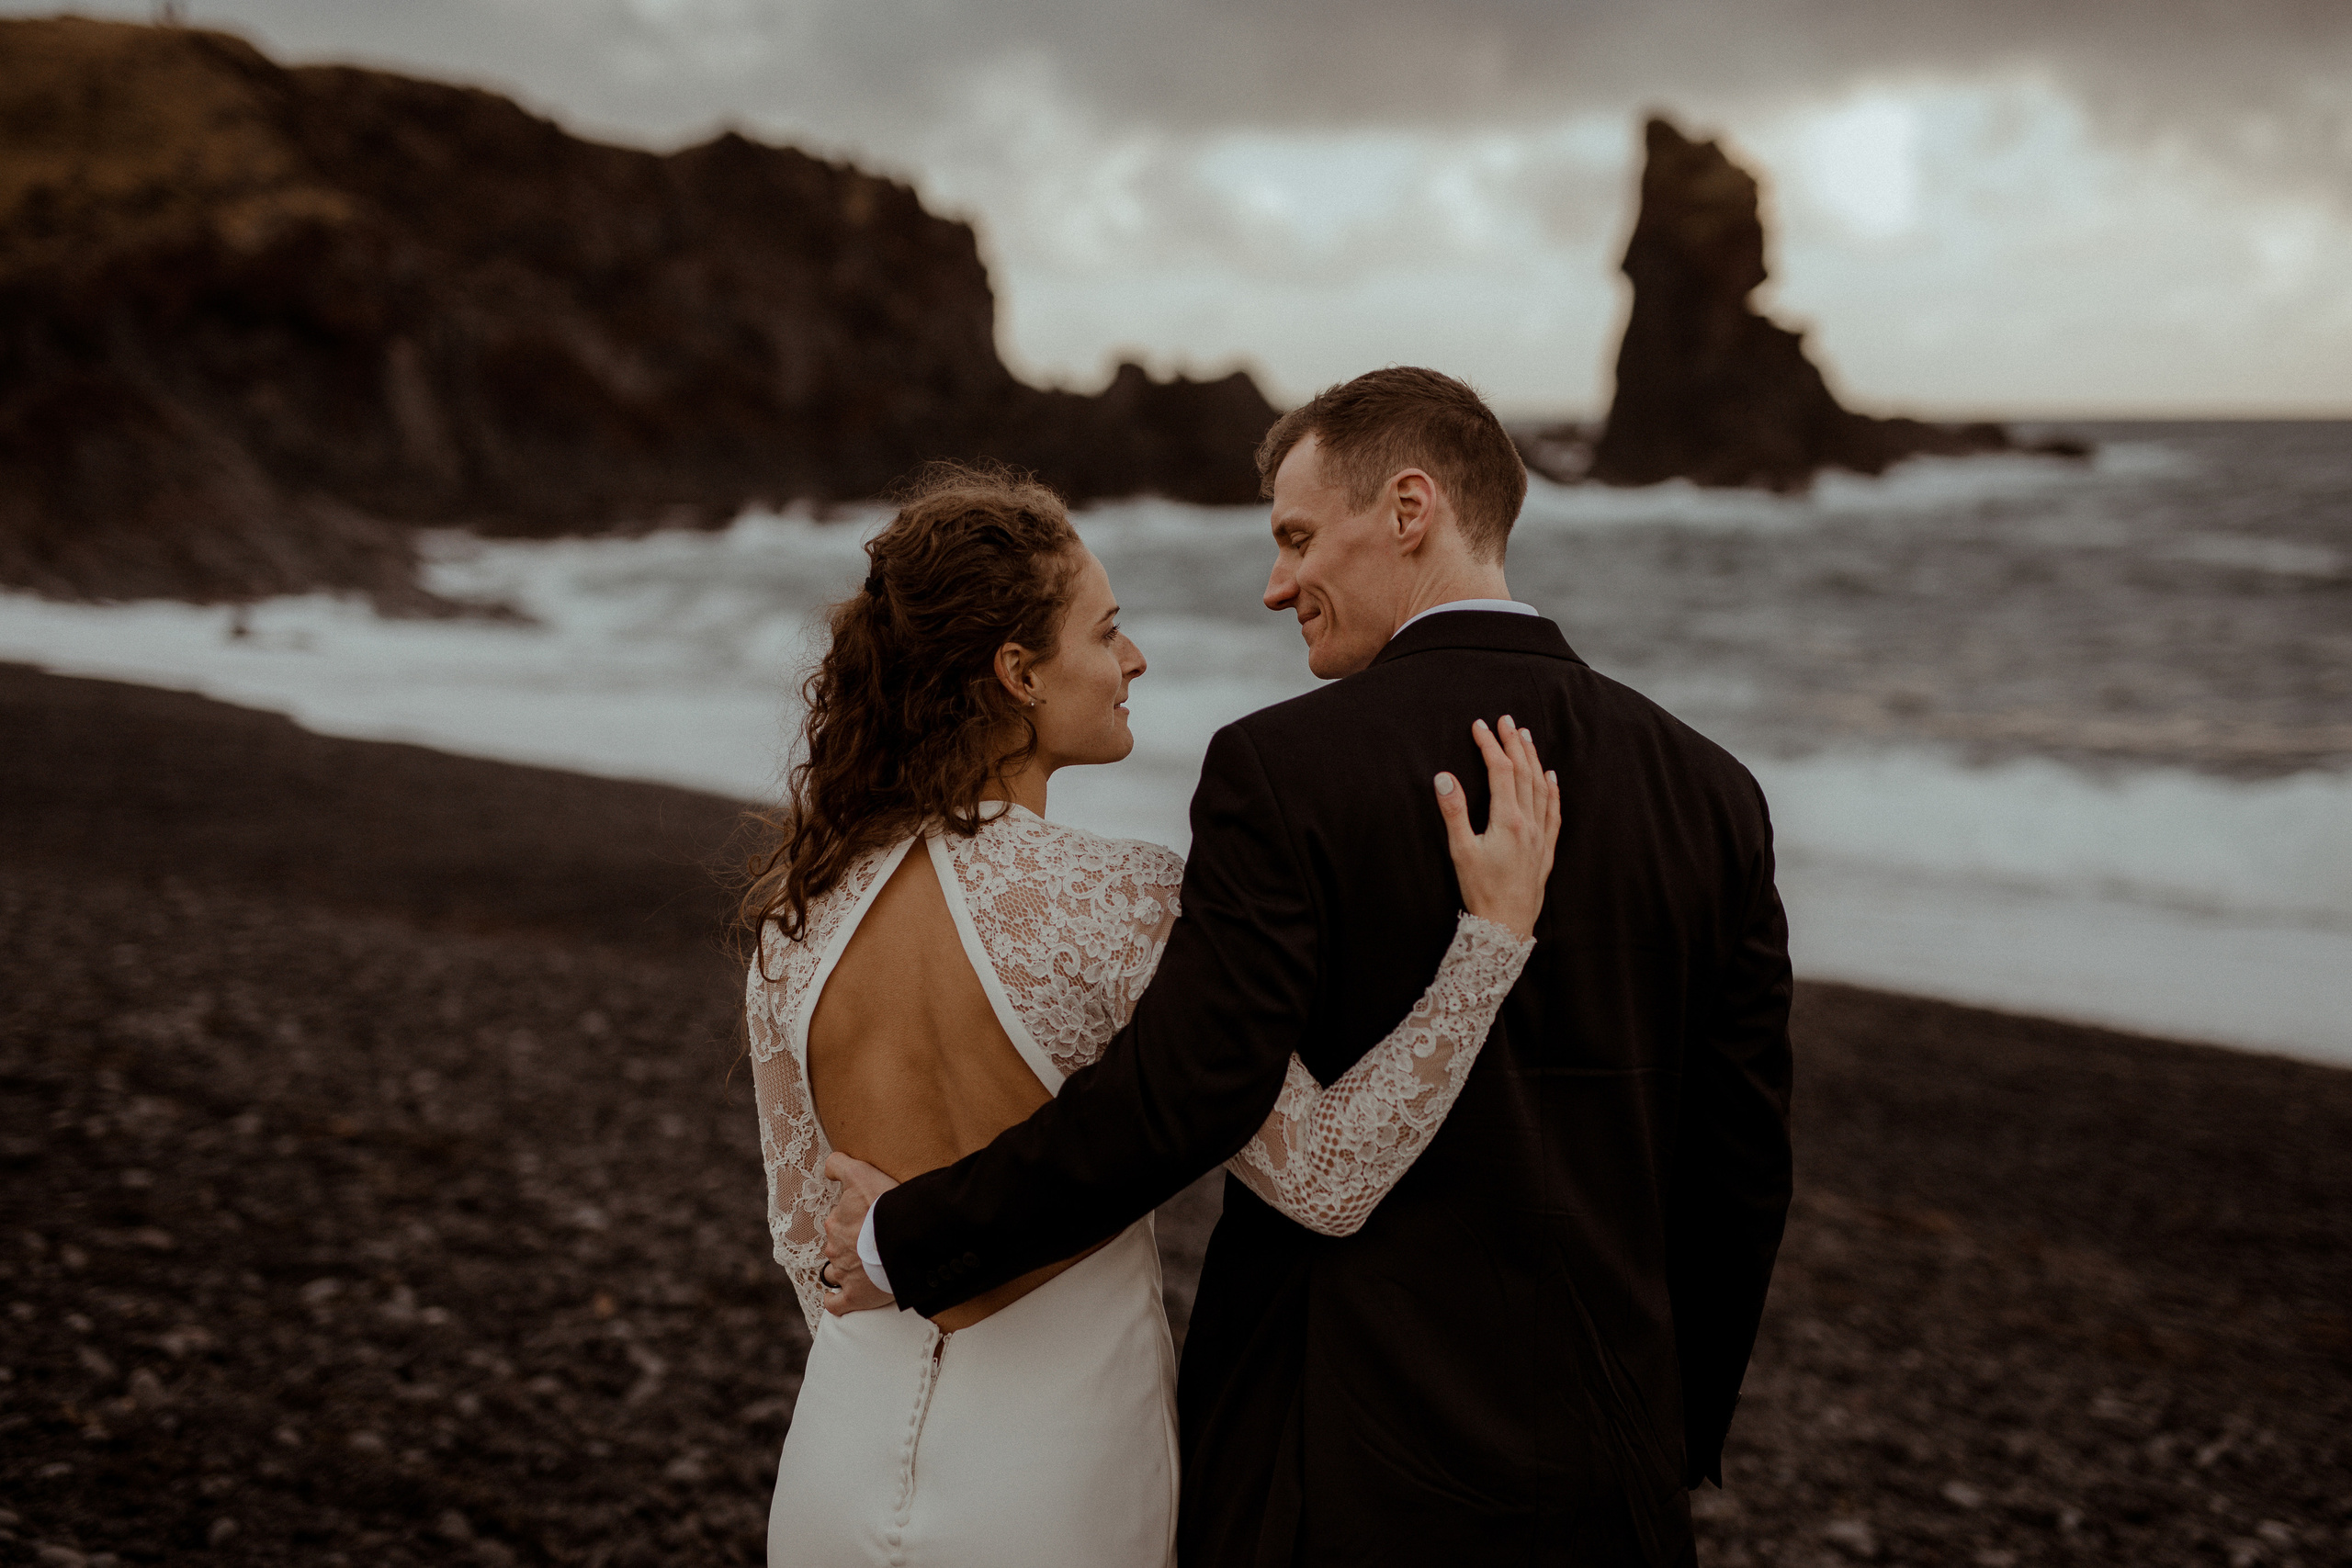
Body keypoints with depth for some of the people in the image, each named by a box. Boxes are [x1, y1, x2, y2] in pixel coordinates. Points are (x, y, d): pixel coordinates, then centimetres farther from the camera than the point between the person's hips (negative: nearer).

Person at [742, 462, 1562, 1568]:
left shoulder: (803, 904, -3)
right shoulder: (1122, 906, -19)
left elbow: (806, 1232, 6)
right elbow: (1325, 1180, -22)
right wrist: (1494, 929, -22)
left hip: (839, 1470, 4)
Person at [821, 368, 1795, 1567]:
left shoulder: (1284, 772, -14)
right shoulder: (1707, 791, 1)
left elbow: (1176, 1095, -21)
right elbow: (1743, 1164, 4)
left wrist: (911, 1241, -8)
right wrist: (1680, 1444, 17)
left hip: (1338, 1471, -4)